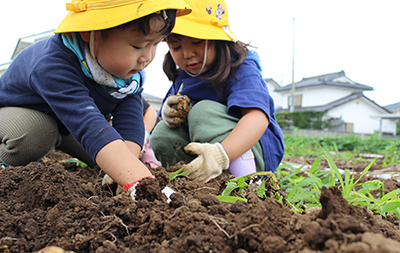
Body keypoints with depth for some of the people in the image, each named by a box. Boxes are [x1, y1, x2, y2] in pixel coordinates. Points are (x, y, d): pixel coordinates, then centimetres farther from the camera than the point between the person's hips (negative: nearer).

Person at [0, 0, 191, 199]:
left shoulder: (132, 68, -23)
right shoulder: (52, 66, -46)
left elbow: (129, 123, -32)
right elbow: (93, 129, -59)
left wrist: (121, 171, -49)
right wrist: (139, 184, -70)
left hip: (67, 125, 6)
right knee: (30, 132, -40)